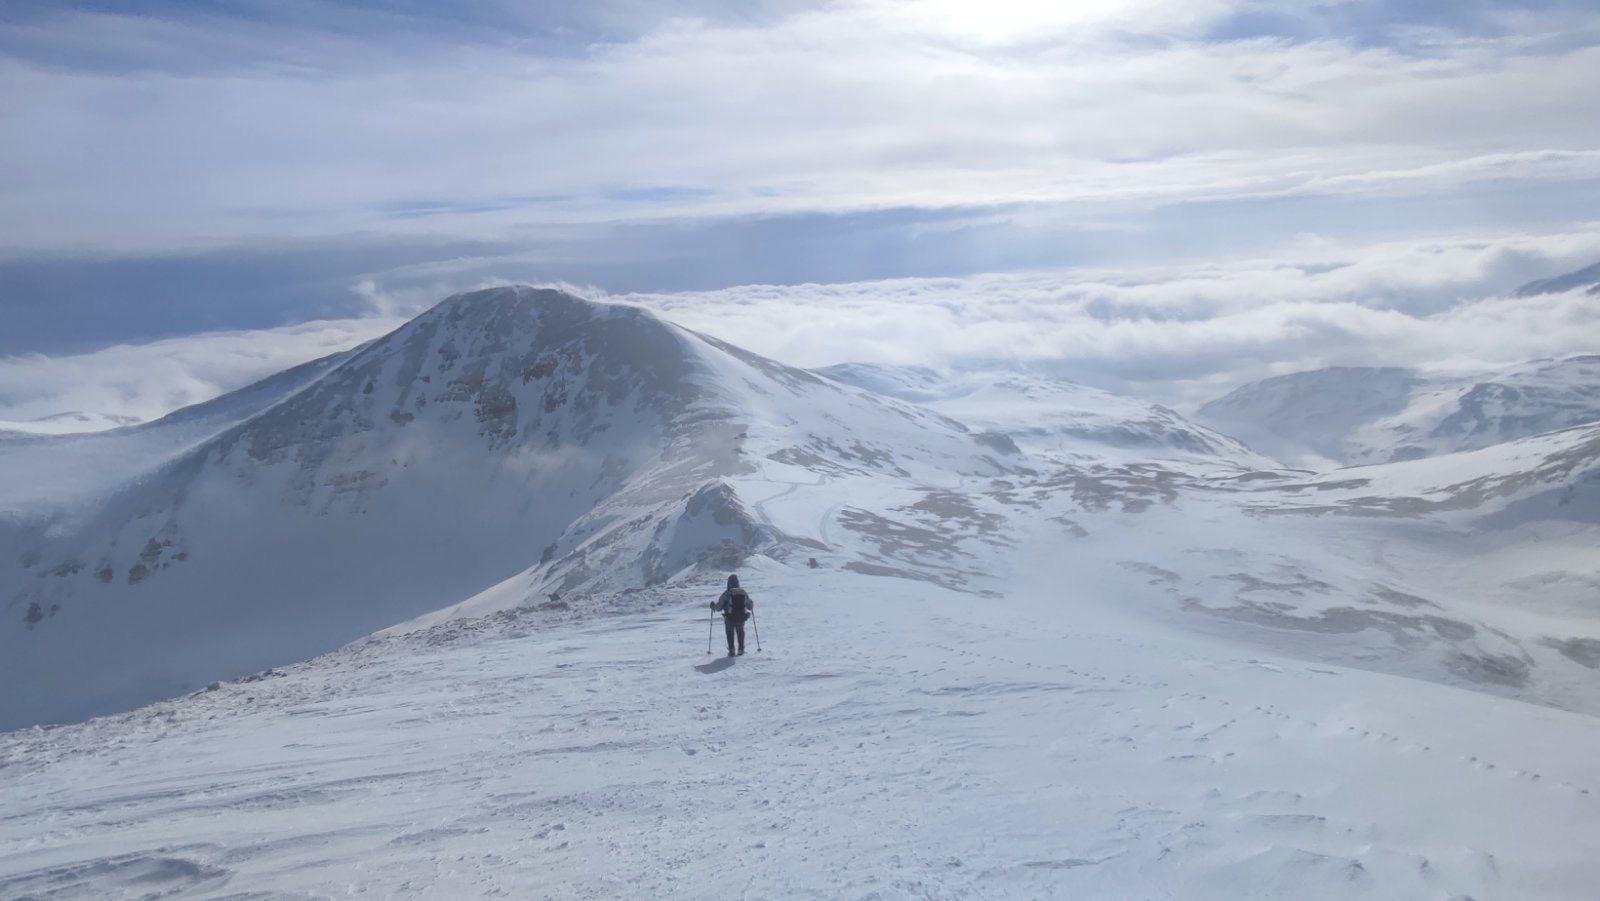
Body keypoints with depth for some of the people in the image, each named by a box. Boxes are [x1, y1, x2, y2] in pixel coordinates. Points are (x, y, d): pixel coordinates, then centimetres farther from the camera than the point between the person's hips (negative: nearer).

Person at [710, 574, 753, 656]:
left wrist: (713, 605, 12)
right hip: (741, 618, 3)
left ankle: (731, 650, 11)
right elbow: (750, 606, 7)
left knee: (730, 633, 18)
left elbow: (719, 607, -9)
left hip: (730, 618, -3)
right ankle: (741, 649, 23)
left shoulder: (726, 594, -13)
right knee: (740, 632, 25)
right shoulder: (743, 592, -2)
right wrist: (752, 604, 30)